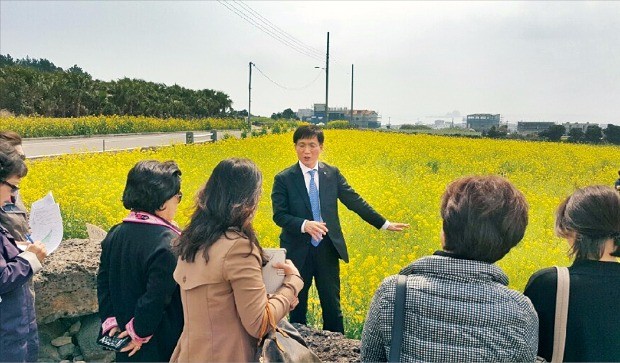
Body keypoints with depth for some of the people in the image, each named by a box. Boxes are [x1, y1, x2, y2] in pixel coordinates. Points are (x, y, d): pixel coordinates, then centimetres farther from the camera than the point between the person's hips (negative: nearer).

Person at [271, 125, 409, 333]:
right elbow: (279, 216, -10)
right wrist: (304, 225, -28)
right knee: (297, 306, 11)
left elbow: (355, 201, 5)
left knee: (332, 305, 10)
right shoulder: (284, 179, -6)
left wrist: (385, 224, 3)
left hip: (327, 249, 2)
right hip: (298, 251, -2)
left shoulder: (332, 174, 2)